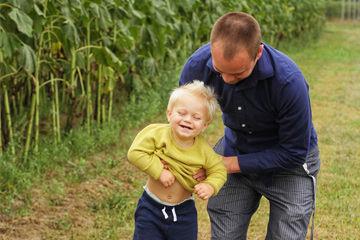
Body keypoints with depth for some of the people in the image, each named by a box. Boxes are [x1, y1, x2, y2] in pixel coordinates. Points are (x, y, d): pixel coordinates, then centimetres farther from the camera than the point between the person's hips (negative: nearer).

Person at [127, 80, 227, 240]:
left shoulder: (203, 149, -13)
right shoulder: (157, 133, -19)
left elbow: (219, 170, -2)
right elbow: (135, 153, -22)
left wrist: (210, 186, -21)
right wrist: (159, 171, -26)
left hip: (183, 212, 2)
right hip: (151, 208, -1)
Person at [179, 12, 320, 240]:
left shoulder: (289, 81, -34)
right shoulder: (198, 65, -23)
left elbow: (293, 152, -22)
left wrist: (231, 164, -25)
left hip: (289, 160, -3)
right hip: (235, 149, 3)